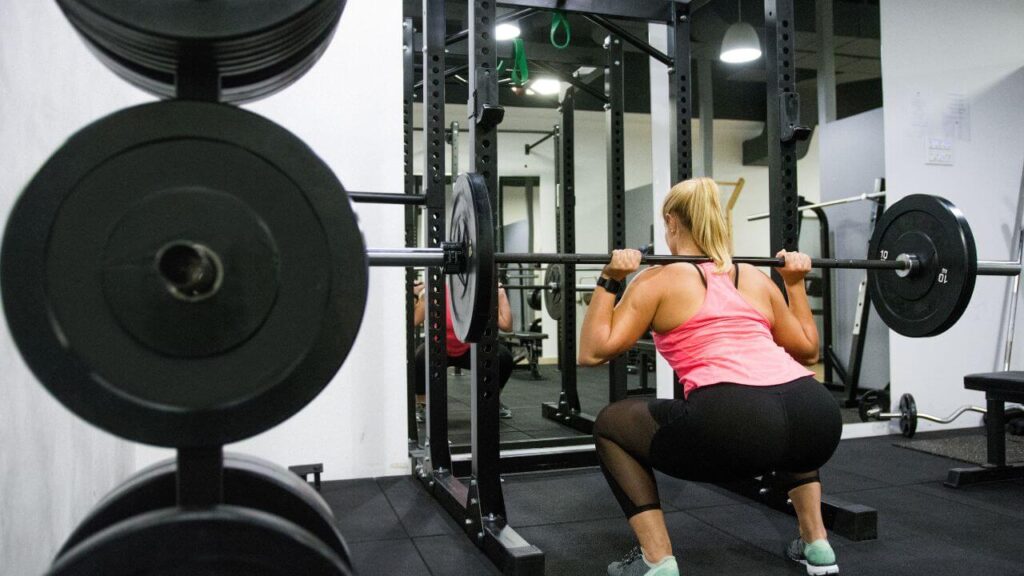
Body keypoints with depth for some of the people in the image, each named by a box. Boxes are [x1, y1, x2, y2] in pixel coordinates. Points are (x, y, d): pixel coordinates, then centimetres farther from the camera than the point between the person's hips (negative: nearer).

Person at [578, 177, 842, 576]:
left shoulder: (660, 279, 12)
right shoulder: (757, 278, 25)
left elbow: (593, 352, 8)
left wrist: (609, 282, 11)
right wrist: (796, 283, 39)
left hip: (732, 425, -6)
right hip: (819, 417, 6)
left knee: (611, 425, 20)